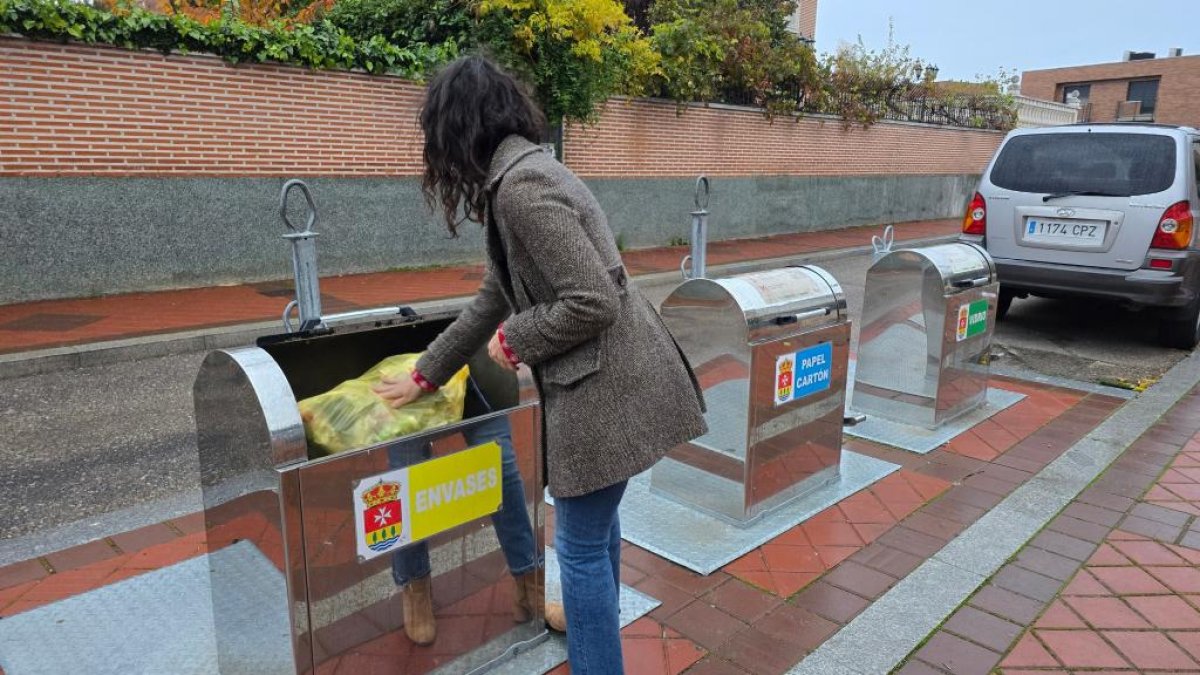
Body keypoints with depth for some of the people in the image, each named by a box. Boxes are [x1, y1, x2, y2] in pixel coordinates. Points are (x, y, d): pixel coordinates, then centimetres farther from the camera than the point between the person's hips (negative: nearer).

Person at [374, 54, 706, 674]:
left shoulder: (521, 185, -20)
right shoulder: (519, 175, 12)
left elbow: (593, 303, -25)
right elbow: (493, 298, 18)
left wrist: (514, 339, -9)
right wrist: (424, 376, 23)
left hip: (606, 383, -10)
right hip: (610, 376, 10)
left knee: (581, 544, 6)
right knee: (597, 519, 28)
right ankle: (596, 618, 51)